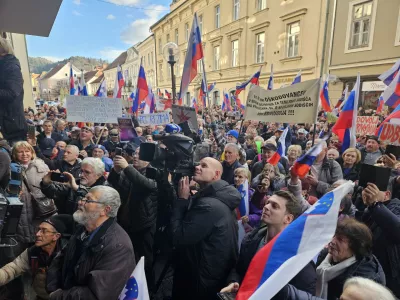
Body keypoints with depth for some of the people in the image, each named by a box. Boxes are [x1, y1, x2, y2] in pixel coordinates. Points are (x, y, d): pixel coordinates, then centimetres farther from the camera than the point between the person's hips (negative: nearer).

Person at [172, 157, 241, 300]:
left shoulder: (209, 205, -29)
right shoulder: (218, 199, 4)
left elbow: (178, 238, -25)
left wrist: (182, 199, -20)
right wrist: (188, 199, -7)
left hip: (202, 280, -9)